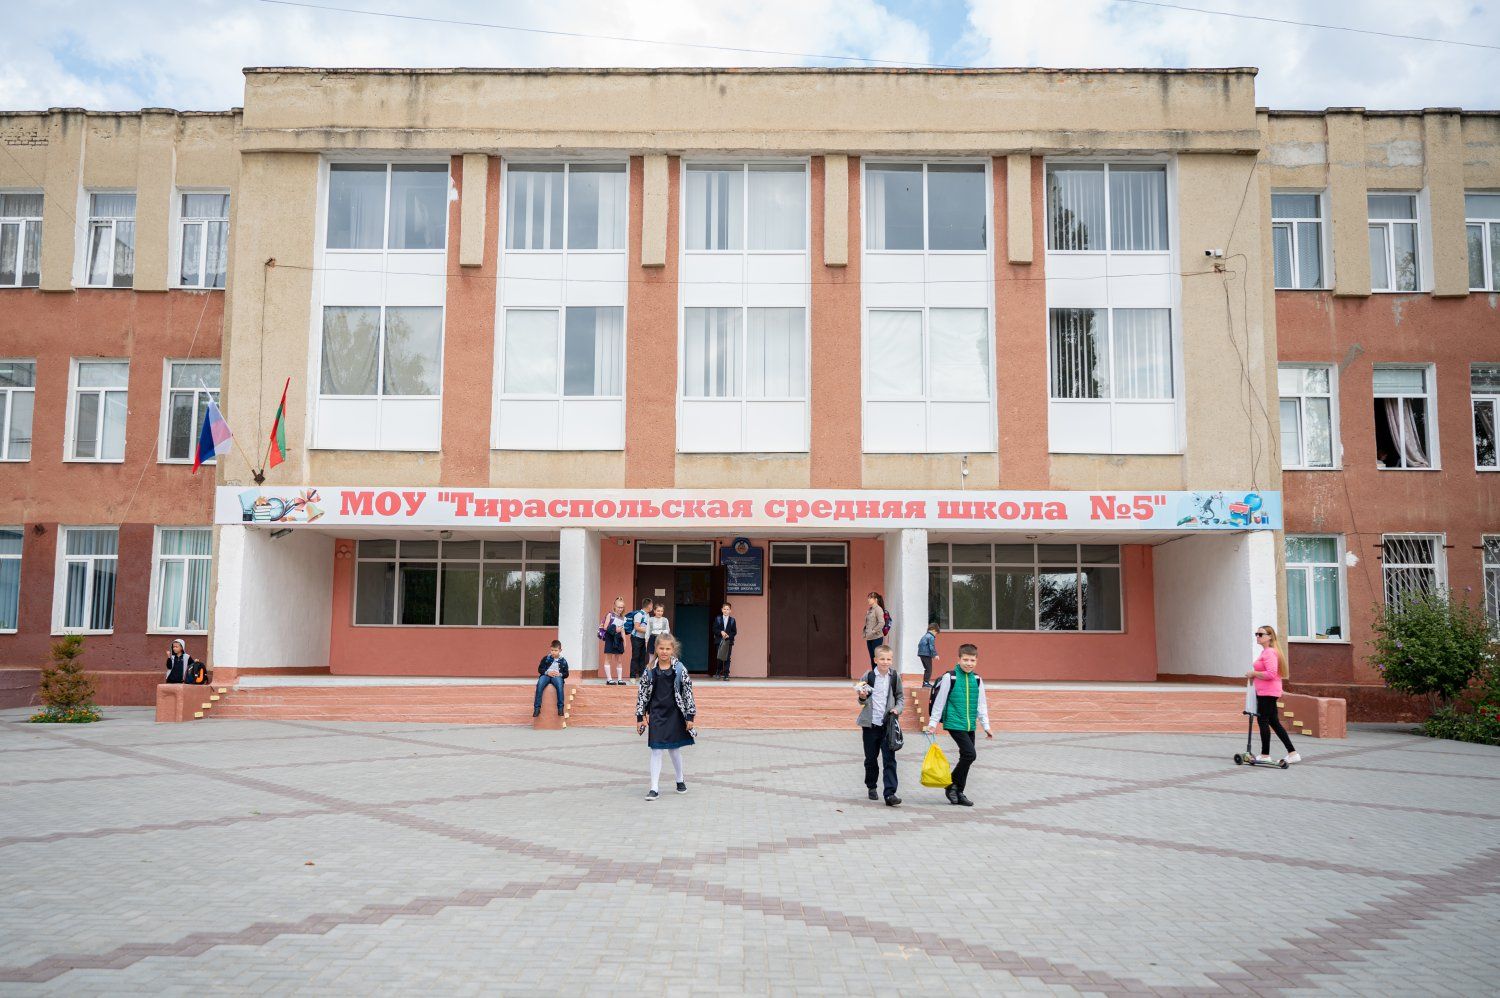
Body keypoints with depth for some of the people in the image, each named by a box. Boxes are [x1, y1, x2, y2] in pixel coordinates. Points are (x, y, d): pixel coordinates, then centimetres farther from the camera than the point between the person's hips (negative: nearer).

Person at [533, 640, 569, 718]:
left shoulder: (563, 661, 12)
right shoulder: (546, 658, 12)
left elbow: (566, 674, 12)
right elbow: (539, 669, 9)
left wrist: (560, 674, -10)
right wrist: (547, 672, -9)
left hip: (557, 676, -1)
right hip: (546, 675, 1)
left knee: (560, 685, -38)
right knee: (539, 684, -34)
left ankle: (560, 707, -32)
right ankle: (537, 708, -31)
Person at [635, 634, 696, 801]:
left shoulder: (680, 669, -6)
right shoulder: (650, 670, -3)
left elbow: (688, 693, -3)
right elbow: (642, 694, 1)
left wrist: (690, 716, -4)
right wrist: (640, 717, 0)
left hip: (675, 714, 0)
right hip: (656, 715, 0)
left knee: (674, 749, 12)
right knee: (656, 751, -1)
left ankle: (680, 780, 34)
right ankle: (654, 788, 3)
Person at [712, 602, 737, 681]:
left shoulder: (732, 620, 4)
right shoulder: (718, 619, 5)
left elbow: (734, 631, 3)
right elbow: (714, 629, 1)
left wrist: (729, 635, -14)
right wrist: (721, 632, -15)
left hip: (728, 641, 0)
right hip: (720, 641, 0)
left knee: (727, 659, -3)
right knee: (720, 658, 5)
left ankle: (726, 675, -1)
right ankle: (719, 672, 23)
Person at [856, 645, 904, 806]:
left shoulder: (895, 676, 0)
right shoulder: (868, 676, -2)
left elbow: (900, 697, 10)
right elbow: (862, 701, 5)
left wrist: (897, 709, -8)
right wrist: (862, 698, -17)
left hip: (888, 723, 0)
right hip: (870, 723, 0)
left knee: (889, 759, -6)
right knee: (871, 758, 12)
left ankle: (890, 794, -7)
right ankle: (871, 787, 31)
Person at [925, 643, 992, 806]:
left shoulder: (977, 680, 8)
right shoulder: (950, 677, -8)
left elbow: (981, 705, 15)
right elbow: (939, 701, -5)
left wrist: (986, 726, 13)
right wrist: (933, 723, -4)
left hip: (970, 726, 6)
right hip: (954, 724, -6)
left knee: (966, 758, 9)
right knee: (970, 754, -16)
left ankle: (958, 792, 22)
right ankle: (952, 785, 0)